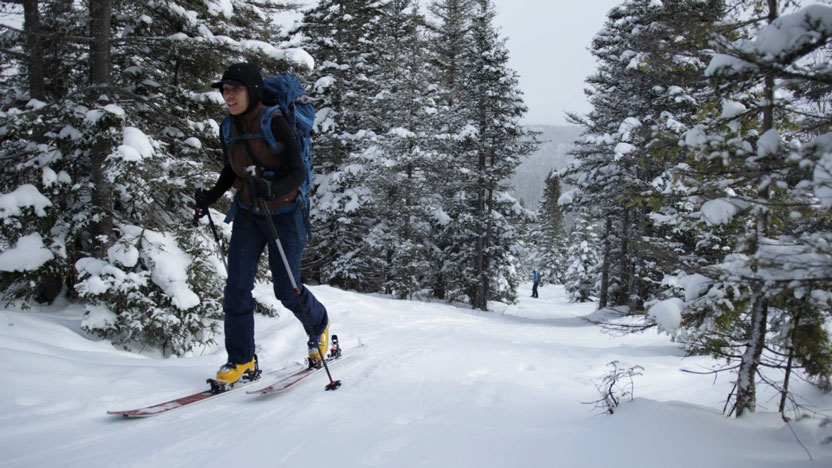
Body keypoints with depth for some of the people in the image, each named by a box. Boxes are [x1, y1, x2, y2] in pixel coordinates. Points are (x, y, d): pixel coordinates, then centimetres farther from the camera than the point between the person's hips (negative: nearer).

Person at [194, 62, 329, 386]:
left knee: (286, 290, 2)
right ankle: (241, 359, 8)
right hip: (247, 214, 5)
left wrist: (272, 190, -37)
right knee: (237, 286, -4)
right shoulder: (230, 128, 1)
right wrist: (212, 196, 2)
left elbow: (298, 172, -19)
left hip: (283, 214, -5)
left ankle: (319, 325, 34)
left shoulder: (274, 122, -17)